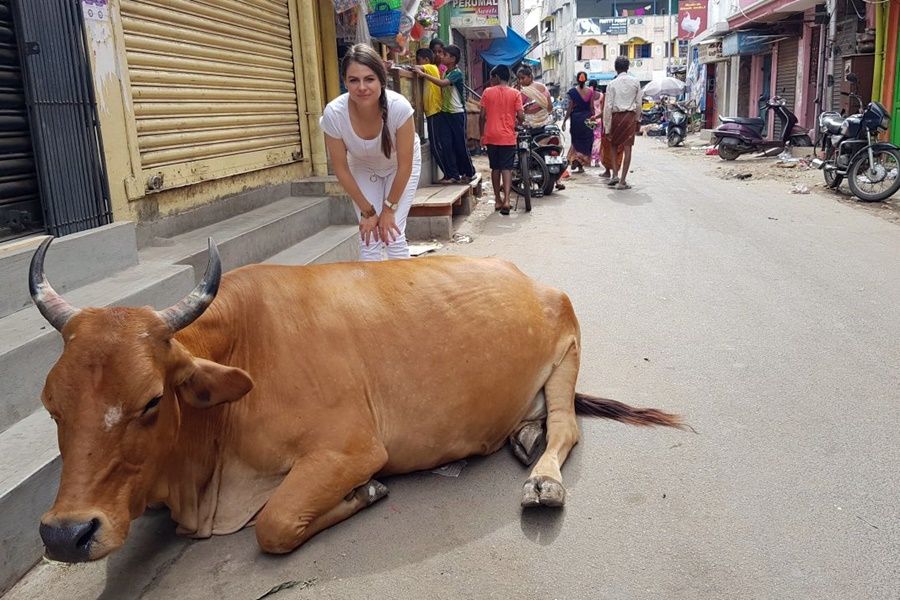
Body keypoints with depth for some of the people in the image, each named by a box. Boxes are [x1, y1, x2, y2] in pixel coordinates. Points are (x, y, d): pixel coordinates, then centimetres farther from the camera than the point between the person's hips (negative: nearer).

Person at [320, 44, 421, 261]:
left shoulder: (399, 107, -36)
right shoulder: (333, 114, -32)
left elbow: (405, 165, -23)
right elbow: (341, 168, -16)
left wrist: (389, 208, -15)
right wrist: (367, 211, -12)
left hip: (399, 166, -1)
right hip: (363, 168, 1)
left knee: (393, 234, -10)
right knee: (368, 239, -7)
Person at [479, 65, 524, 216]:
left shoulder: (488, 92, 0)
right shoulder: (515, 93, -1)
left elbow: (482, 115, -1)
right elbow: (521, 116, -7)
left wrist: (482, 134, 9)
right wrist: (516, 122, 16)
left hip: (491, 136, 1)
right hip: (508, 137, -1)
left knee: (495, 168, 12)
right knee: (506, 168, 0)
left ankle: (498, 200, 16)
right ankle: (506, 200, -15)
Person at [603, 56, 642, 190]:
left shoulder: (612, 84, -4)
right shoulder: (635, 82, 2)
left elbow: (608, 106, -6)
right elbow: (638, 103, 6)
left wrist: (607, 127, -4)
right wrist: (638, 119, 17)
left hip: (616, 116, -1)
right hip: (630, 116, 1)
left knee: (614, 145, 17)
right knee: (627, 148, 0)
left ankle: (615, 175, 7)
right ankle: (622, 181, -1)